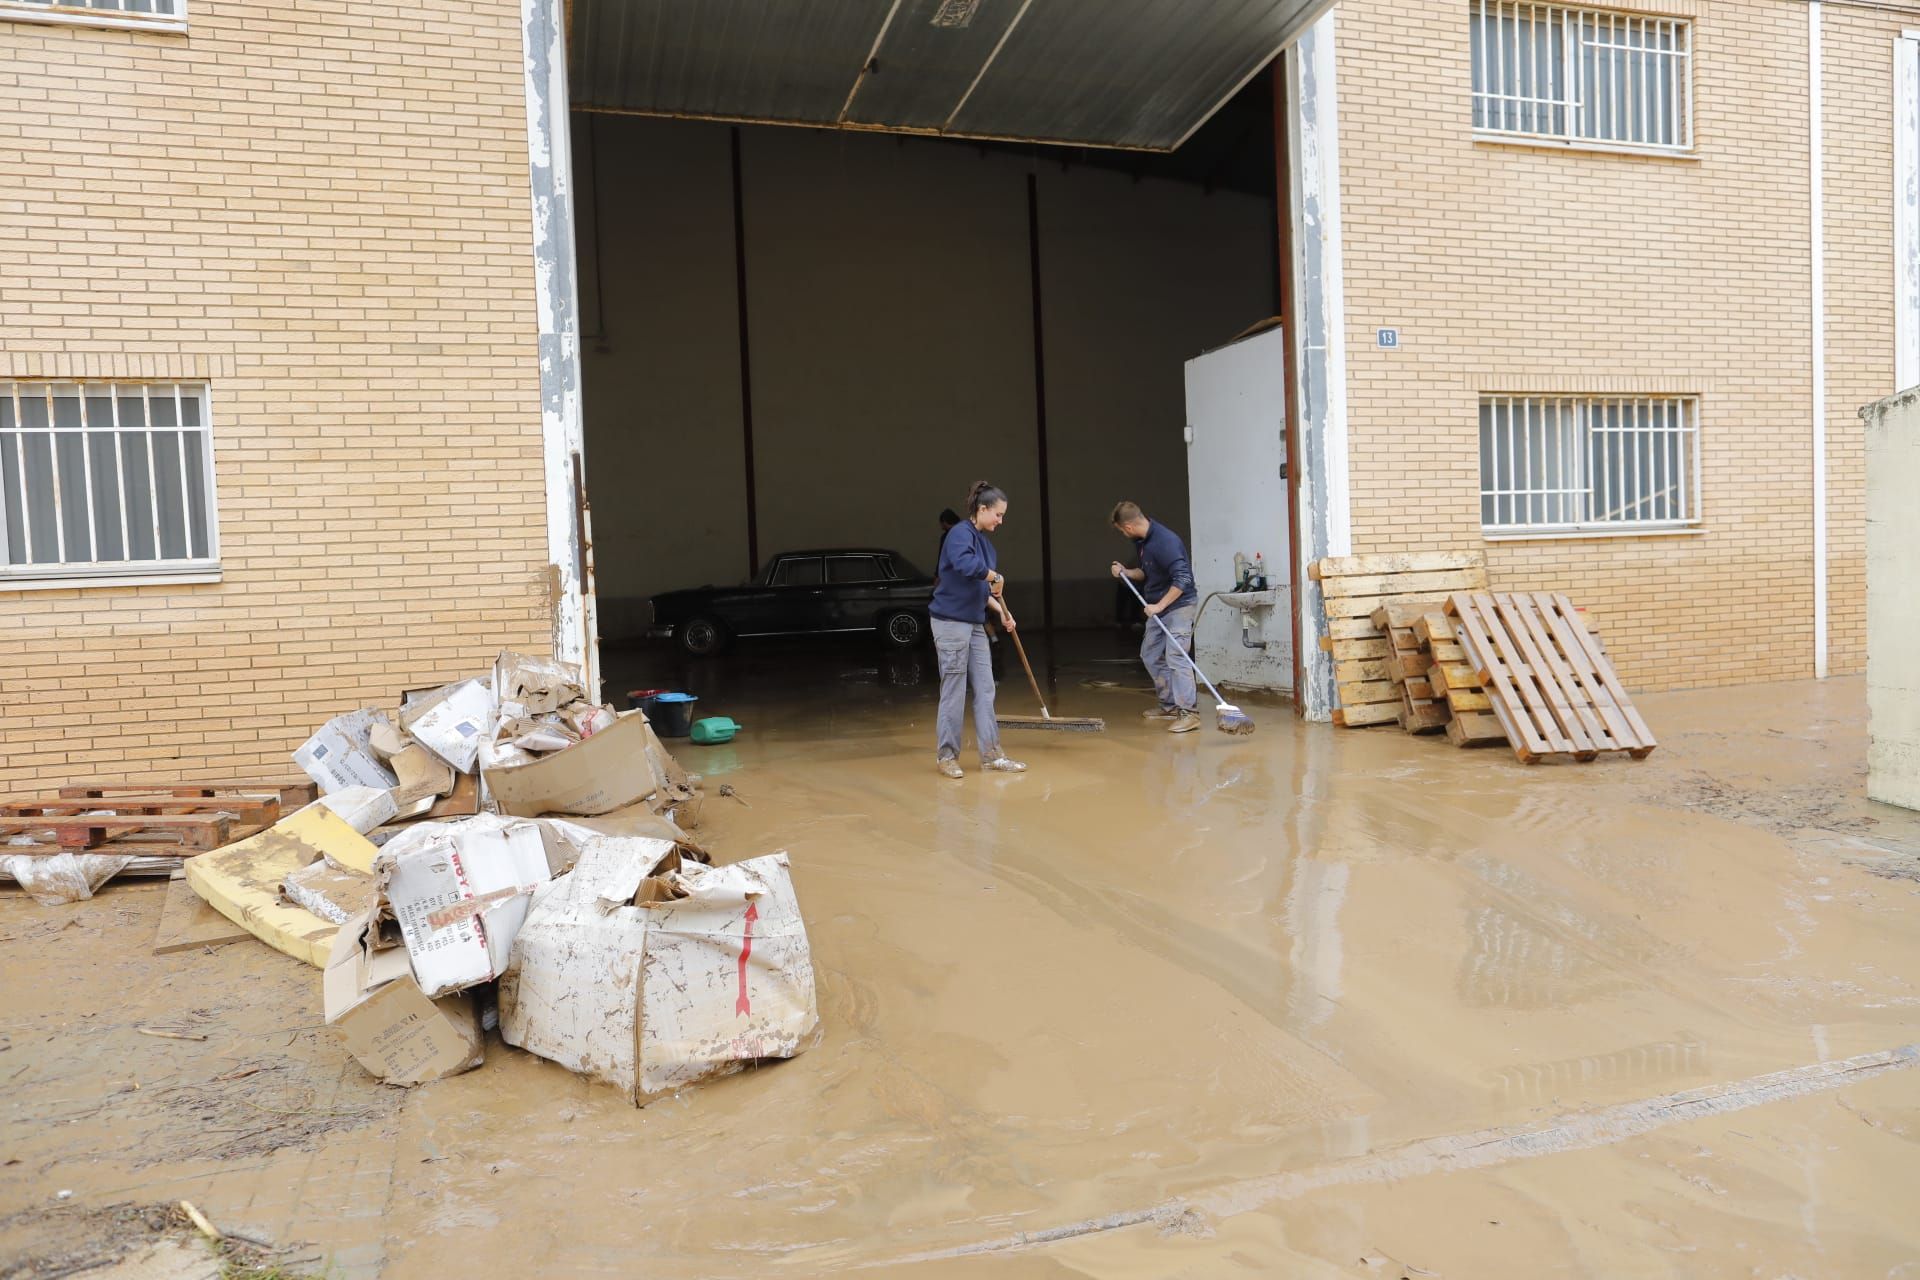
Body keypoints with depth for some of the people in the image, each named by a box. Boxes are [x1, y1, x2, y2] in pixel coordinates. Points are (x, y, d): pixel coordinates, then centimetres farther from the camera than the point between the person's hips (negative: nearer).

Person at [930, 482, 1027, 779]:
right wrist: (996, 576, -21)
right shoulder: (960, 533, -14)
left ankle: (990, 754, 14)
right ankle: (947, 756, 13)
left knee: (984, 690, 8)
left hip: (975, 623, 9)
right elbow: (964, 564, -36)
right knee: (953, 691, 0)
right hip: (951, 622, -9)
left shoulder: (984, 541, 14)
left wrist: (1000, 610, 7)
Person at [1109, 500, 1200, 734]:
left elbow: (1182, 579, -29)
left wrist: (1159, 605, -28)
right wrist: (1125, 572, 4)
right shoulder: (1143, 541, 6)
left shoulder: (1165, 541, -25)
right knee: (1150, 654, 15)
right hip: (1158, 607, 10)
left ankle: (1188, 712, -16)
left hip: (1179, 604, -10)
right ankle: (1170, 704, 25)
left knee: (1176, 657, -16)